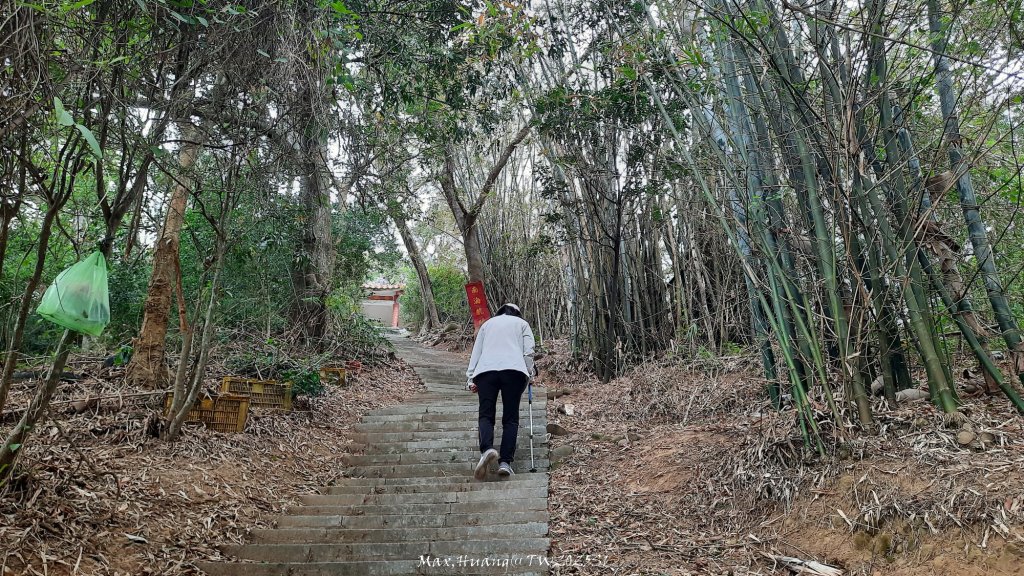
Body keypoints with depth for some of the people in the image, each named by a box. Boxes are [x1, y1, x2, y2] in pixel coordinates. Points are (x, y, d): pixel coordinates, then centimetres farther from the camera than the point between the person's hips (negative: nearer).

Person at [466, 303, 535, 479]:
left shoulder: (488, 323, 30)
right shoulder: (522, 323, 26)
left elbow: (476, 352, 21)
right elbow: (528, 351, 11)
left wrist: (471, 378, 17)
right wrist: (529, 373, 16)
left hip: (485, 370, 1)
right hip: (514, 369, -1)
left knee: (486, 415, -2)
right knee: (510, 418, 2)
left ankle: (487, 449, -29)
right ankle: (505, 462, -11)